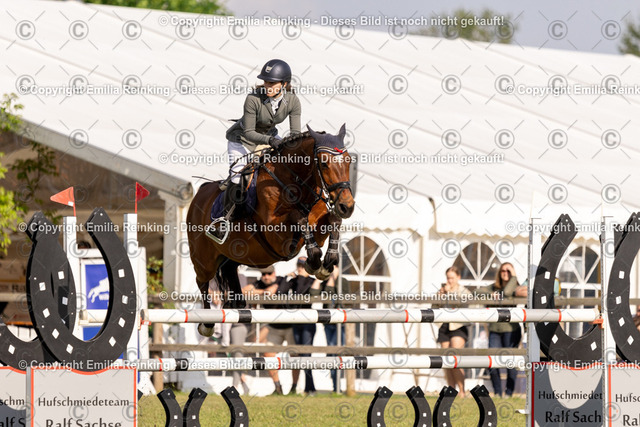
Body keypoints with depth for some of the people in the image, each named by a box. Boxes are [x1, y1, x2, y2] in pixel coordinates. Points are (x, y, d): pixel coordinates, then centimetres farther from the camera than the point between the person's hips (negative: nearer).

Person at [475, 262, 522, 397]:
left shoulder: (515, 287, -3)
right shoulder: (494, 287, 12)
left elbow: (507, 292, -23)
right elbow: (478, 292, 1)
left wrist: (514, 276, -13)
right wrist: (490, 294, -16)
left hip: (510, 330, -4)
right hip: (495, 330, 4)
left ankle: (509, 393, 7)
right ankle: (497, 393, 11)